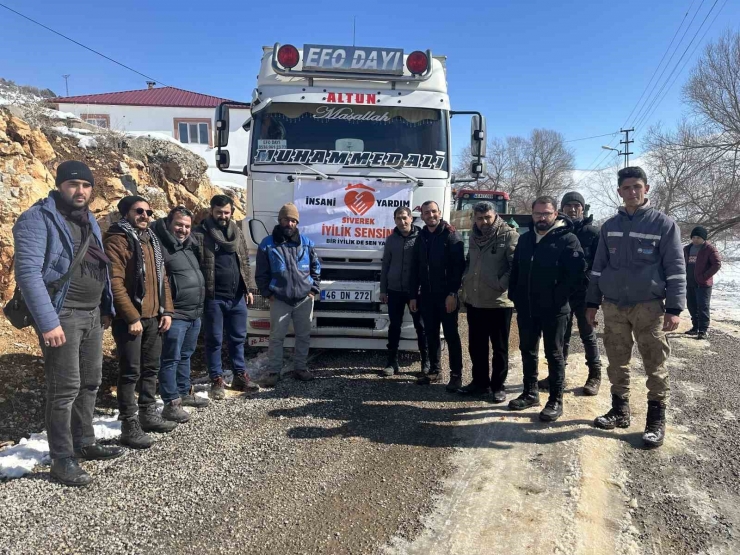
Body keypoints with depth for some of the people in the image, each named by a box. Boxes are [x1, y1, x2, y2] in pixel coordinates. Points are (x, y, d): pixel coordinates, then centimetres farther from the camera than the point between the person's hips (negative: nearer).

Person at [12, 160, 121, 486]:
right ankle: (62, 459, 9)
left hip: (92, 315, 8)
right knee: (65, 388, -3)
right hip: (62, 316, -8)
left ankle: (84, 443, 30)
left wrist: (106, 308, 16)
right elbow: (28, 271, -20)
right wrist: (47, 322, -25)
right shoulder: (38, 219, -12)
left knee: (91, 383, 15)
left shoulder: (89, 221, 14)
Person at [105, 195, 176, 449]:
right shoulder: (117, 240, -9)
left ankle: (149, 414, 28)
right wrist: (132, 317, -20)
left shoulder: (151, 239, 16)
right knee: (131, 372, -2)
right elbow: (115, 283, -17)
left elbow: (162, 277, 17)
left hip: (154, 317, 8)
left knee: (151, 368, 15)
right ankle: (129, 426, 5)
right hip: (129, 319, -8)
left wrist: (166, 310, 8)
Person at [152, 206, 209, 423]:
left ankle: (184, 393, 31)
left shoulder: (190, 247, 15)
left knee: (185, 356, 19)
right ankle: (171, 403, 2)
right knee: (171, 359, -3)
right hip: (176, 315, -9)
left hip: (195, 314, 9)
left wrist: (200, 307, 23)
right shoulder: (161, 247, -13)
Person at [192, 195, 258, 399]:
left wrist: (247, 289, 11)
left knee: (238, 338, 13)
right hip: (213, 297, -5)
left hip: (237, 296, 5)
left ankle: (240, 375, 25)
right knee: (214, 340, 5)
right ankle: (217, 380, 15)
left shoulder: (237, 232, 12)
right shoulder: (200, 234, -6)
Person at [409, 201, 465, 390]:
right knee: (431, 334, 11)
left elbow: (459, 266, -13)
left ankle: (456, 375, 6)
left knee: (451, 335, 0)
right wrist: (414, 295, 9)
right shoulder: (421, 237, 11)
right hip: (426, 295, 6)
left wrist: (452, 293, -19)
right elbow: (415, 268, 14)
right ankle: (435, 370, 23)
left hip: (446, 295, -6)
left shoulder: (450, 235, -7)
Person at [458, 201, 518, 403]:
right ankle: (480, 382, 28)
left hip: (499, 301, -7)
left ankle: (498, 386, 18)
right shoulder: (474, 237, 12)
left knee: (499, 347, 6)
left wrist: (502, 284, -18)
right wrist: (466, 282, 12)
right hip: (474, 301, 7)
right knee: (476, 345, 15)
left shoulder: (508, 236, -10)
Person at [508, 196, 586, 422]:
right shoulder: (525, 239, 11)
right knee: (527, 351, 15)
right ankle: (530, 393, 29)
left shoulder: (567, 239, -9)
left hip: (553, 309, -6)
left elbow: (577, 272, -17)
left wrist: (559, 297, -17)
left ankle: (556, 401, 13)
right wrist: (514, 295, 9)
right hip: (526, 308, 6)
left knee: (554, 354, 3)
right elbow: (515, 269, 17)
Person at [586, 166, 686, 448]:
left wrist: (674, 308, -10)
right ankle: (620, 411, 24)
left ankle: (656, 420, 10)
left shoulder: (664, 224, -2)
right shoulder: (610, 226, 9)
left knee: (655, 366, 0)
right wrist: (593, 303, 11)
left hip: (649, 306, -4)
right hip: (613, 306, 4)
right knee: (617, 363, 10)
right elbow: (598, 267, 13)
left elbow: (676, 269, -4)